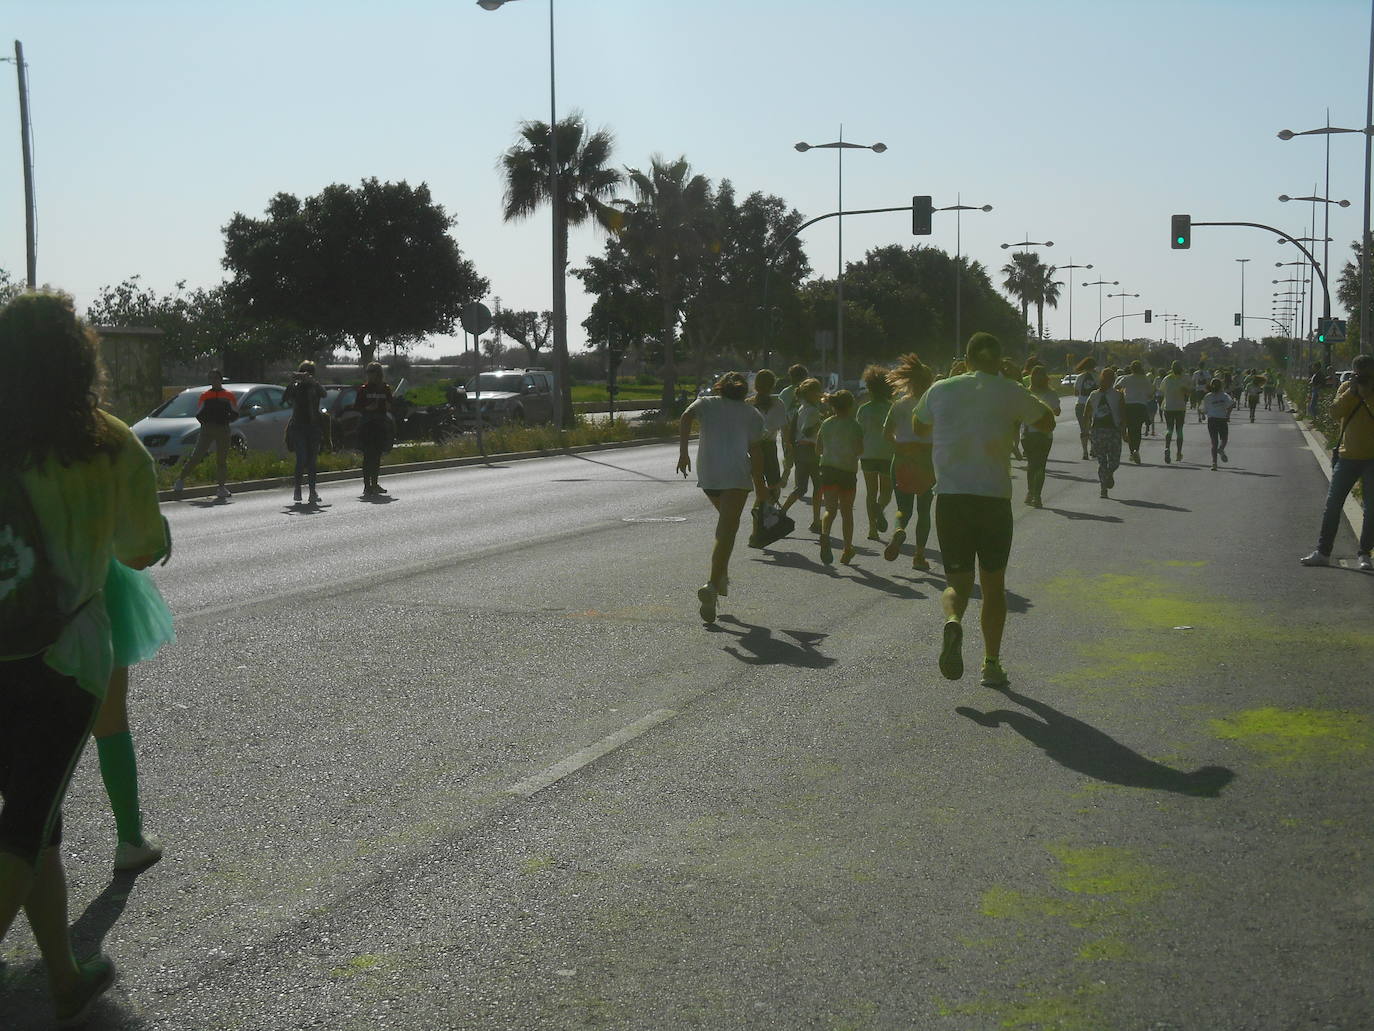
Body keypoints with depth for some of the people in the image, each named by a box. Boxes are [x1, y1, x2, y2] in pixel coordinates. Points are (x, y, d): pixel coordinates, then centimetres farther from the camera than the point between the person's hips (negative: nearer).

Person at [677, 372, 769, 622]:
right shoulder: (752, 414, 15)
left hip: (706, 472, 3)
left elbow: (685, 419, -5)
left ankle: (722, 574, 20)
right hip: (737, 473, -3)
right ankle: (712, 585, -24)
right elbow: (755, 452, 10)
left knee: (727, 520, 26)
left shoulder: (706, 403, 17)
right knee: (726, 531, -9)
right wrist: (760, 487, 17)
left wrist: (683, 452, -11)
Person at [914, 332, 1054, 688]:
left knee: (957, 582, 9)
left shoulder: (941, 390, 6)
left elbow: (921, 425, 24)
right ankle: (991, 663, 11)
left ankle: (953, 621, -24)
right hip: (994, 498, -1)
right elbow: (1047, 422, 15)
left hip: (949, 498, 1)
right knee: (993, 585, 14)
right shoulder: (1009, 393, 0)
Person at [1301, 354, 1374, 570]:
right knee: (1332, 506, 3)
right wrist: (1352, 391, -16)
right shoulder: (1347, 388, 5)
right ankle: (1323, 552, 10)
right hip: (1348, 455, 3)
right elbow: (1335, 412, -9)